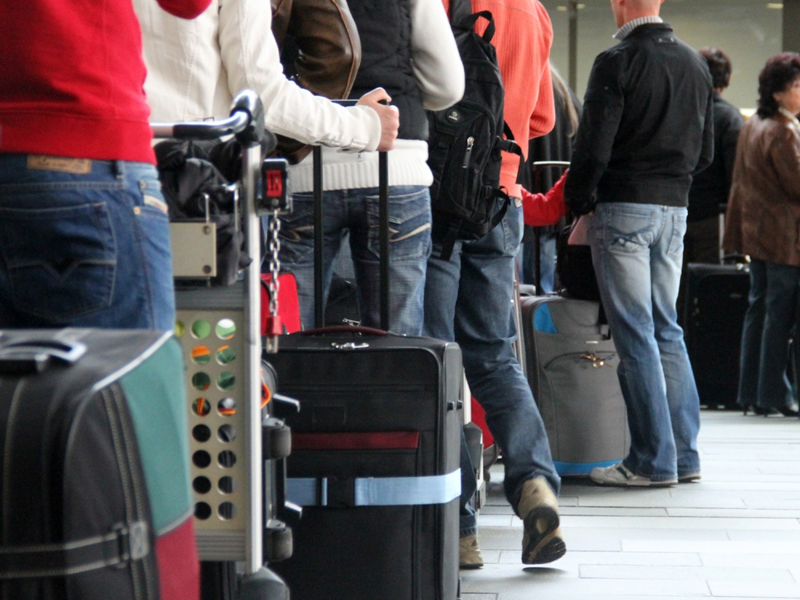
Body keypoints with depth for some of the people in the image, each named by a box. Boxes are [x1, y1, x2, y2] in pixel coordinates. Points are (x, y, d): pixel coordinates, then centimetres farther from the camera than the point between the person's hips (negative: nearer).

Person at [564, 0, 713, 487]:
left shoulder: (618, 63, -12)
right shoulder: (695, 63, 11)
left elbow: (594, 148, -14)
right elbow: (705, 153, 15)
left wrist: (578, 202, 0)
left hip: (624, 209, -7)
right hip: (675, 209, 7)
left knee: (635, 334, -3)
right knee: (666, 328, 14)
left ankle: (654, 460, -2)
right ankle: (685, 454, 14)